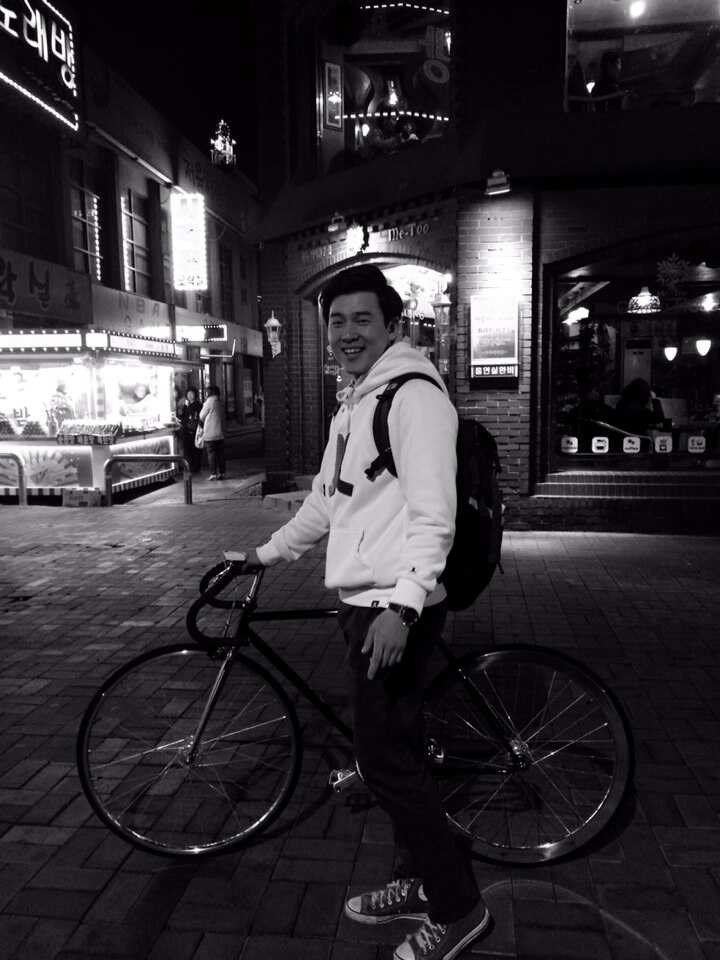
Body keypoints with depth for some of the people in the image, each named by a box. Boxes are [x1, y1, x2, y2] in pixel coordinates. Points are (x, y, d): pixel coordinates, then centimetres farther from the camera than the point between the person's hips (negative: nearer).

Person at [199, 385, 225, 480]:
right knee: (221, 453, 7)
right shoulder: (220, 403, 10)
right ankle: (222, 473, 9)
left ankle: (213, 474, -4)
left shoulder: (209, 402, -9)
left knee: (211, 453, -2)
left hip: (210, 433, -6)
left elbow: (202, 416, -1)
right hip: (220, 433, 6)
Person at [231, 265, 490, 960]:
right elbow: (326, 502, 24)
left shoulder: (413, 395, -14)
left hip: (395, 608, -9)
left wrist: (401, 606, -29)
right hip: (361, 602, 9)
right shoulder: (352, 402, 16)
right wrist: (266, 553, 25)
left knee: (386, 759, -2)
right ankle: (417, 883, 35)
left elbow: (434, 517, -22)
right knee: (392, 751, 17)